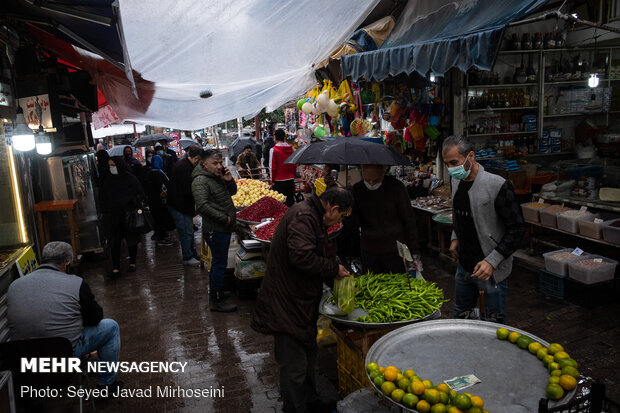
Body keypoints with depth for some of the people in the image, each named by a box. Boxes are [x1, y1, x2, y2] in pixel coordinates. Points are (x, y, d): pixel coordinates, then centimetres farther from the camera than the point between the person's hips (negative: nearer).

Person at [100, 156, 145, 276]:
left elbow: (141, 195, -3)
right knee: (115, 242, 0)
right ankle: (115, 268, 5)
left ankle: (132, 262, 27)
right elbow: (104, 198, 11)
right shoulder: (108, 180, 6)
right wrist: (105, 213, 5)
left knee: (131, 239, 9)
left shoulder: (130, 179, -6)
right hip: (114, 217, 2)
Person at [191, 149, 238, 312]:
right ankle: (216, 300, 8)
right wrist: (225, 218, -22)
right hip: (215, 230, -9)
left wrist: (230, 181, -3)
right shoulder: (200, 181, -18)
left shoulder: (218, 176, 10)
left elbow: (232, 192, 19)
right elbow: (203, 206, -28)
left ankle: (215, 292, 34)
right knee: (220, 263, -3)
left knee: (218, 262, 19)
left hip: (224, 228, 9)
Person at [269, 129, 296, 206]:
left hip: (279, 181, -4)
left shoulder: (273, 150, -9)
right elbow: (295, 165, 10)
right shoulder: (291, 149, 4)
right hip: (290, 180, 5)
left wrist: (272, 181, 1)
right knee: (290, 200, 11)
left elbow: (272, 167, -8)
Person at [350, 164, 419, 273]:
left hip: (394, 251, -2)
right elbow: (356, 223, -2)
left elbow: (409, 220, -3)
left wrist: (414, 251, -4)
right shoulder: (358, 189, -2)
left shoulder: (396, 187, -10)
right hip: (368, 251, 3)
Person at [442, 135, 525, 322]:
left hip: (491, 271, -7)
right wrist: (455, 237, 7)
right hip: (464, 266, 7)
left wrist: (492, 261, -21)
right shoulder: (456, 181, 2)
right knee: (460, 317, 21)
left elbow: (517, 228, -17)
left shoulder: (498, 186, -21)